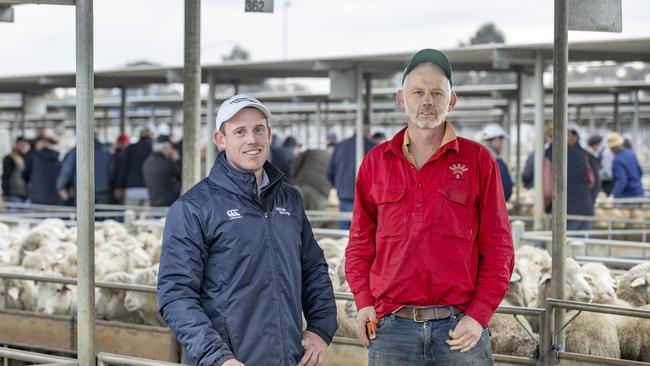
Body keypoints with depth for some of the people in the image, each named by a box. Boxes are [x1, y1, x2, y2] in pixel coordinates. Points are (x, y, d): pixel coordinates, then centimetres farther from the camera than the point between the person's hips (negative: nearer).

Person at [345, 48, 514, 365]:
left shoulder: (478, 160, 4)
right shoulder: (375, 162, 10)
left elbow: (498, 247, 1)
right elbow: (360, 241, 13)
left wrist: (479, 314, -7)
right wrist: (363, 301, 0)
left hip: (460, 330, -1)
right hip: (391, 328, 2)